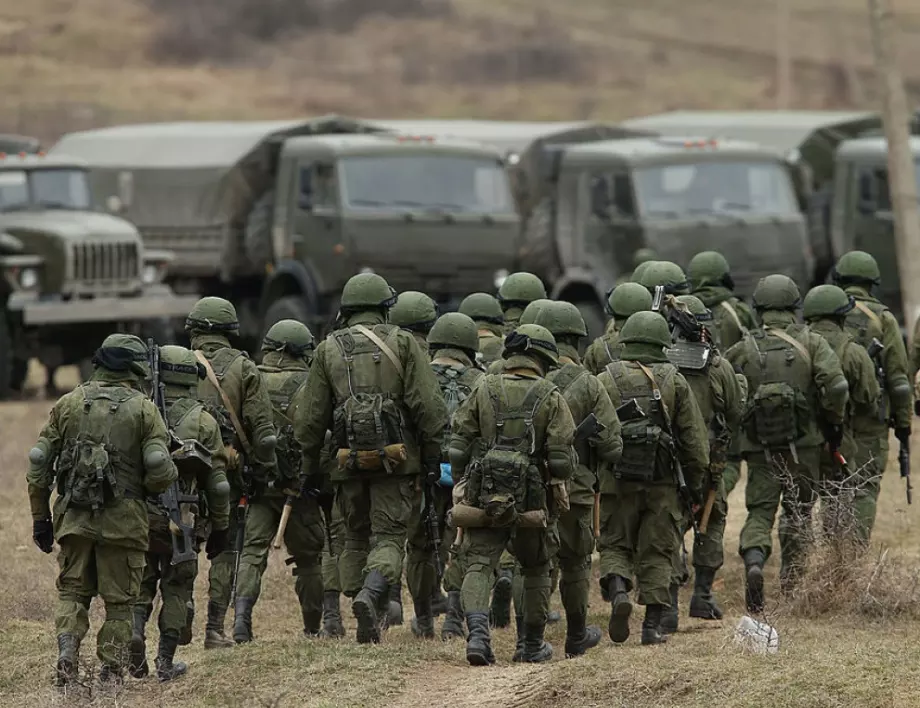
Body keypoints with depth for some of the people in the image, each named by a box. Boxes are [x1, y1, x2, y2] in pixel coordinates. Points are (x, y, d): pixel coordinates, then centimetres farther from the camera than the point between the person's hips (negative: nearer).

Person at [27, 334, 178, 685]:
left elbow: (39, 463, 5)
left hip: (74, 518, 2)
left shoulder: (69, 403, 5)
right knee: (119, 602, 9)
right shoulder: (143, 409, -3)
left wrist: (40, 517, 12)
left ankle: (67, 652, -6)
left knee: (72, 592, 14)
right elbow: (160, 471, -13)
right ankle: (111, 672, 8)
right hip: (123, 521, -2)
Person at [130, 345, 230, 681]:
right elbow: (217, 483, 0)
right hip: (181, 520, -1)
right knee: (176, 588, 11)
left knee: (140, 581, 15)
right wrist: (220, 528, 10)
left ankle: (134, 628, -12)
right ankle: (166, 660, 8)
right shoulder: (204, 423, -1)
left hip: (138, 515, 1)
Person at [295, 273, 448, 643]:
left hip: (349, 460, 2)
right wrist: (433, 455, 0)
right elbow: (427, 404, -6)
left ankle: (368, 626, 10)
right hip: (395, 459, -2)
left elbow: (310, 417, 8)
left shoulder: (328, 349, 8)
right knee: (389, 536, -1)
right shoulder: (402, 343, 0)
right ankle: (370, 595, -28)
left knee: (356, 539, 14)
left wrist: (309, 468, 15)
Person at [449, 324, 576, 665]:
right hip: (531, 497, -1)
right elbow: (562, 457, -7)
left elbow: (458, 443, 4)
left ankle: (478, 631, -27)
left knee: (478, 565, -3)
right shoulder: (550, 397, -3)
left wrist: (460, 485, 14)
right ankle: (533, 645, 25)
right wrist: (558, 483, 13)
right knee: (536, 569, 18)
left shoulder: (485, 390, 5)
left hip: (484, 494, 1)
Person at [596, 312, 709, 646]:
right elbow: (695, 437, 2)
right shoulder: (674, 381, 2)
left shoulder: (605, 381, 1)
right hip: (663, 481, 0)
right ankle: (652, 624, 4)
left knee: (614, 545, 12)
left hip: (617, 480, 0)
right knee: (657, 552, 8)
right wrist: (695, 481, 11)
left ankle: (617, 590, -17)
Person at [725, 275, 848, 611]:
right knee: (798, 509, 17)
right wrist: (834, 421, 2)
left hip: (760, 446, 0)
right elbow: (836, 385, -14)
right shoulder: (812, 343, -2)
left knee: (760, 511, 2)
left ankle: (754, 561, -24)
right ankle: (791, 574, 21)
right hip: (803, 443, 0)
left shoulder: (744, 349, 1)